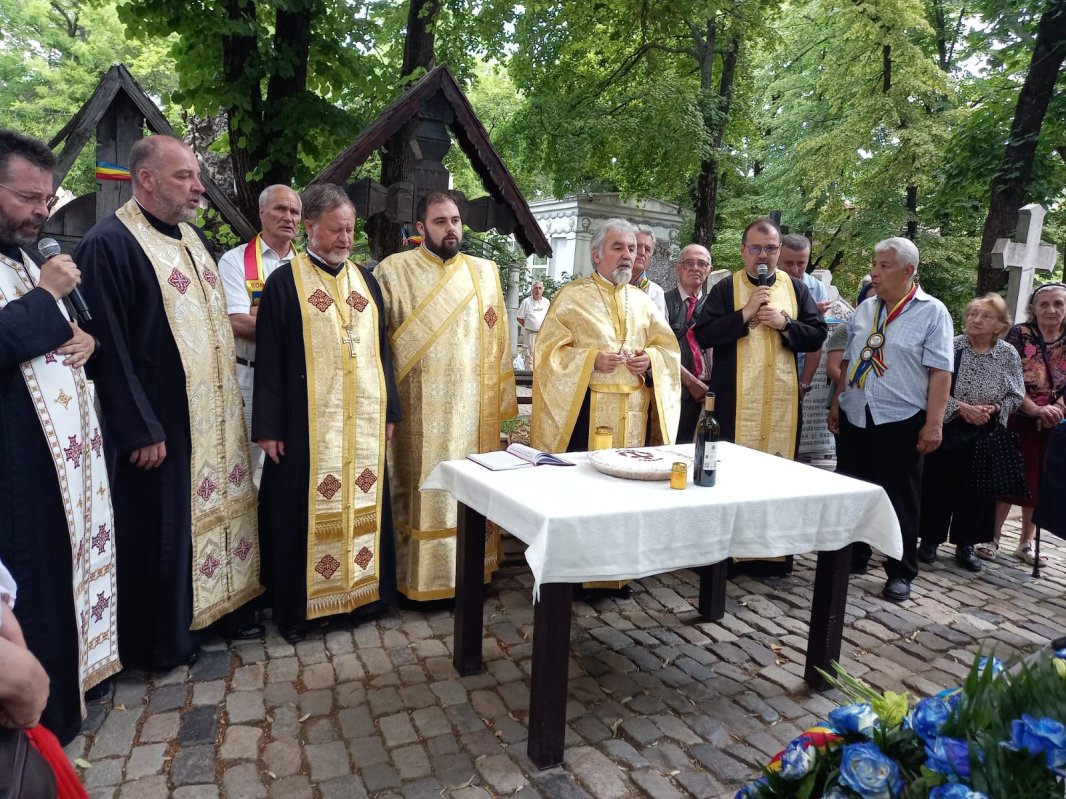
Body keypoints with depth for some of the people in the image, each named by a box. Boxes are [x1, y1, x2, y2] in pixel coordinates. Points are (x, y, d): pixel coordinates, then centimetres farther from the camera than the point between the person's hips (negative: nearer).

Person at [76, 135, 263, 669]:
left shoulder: (192, 239, 12)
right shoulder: (108, 244, -14)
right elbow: (108, 346, -18)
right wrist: (140, 430, -19)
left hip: (212, 416, 8)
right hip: (157, 423, -8)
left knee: (216, 509, 16)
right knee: (162, 528, 4)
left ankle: (217, 606, 32)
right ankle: (163, 639, 21)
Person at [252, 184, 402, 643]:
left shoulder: (366, 281, 11)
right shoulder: (285, 282, -3)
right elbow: (269, 360, -5)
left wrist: (389, 411, 9)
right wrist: (268, 427, -9)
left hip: (364, 421, 5)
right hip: (308, 423, -4)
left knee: (364, 507, 12)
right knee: (305, 513, 4)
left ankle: (363, 590, 27)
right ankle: (295, 607, 18)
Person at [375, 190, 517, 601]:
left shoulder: (486, 272, 10)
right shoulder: (394, 270, 1)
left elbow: (497, 341, 11)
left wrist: (497, 398, 7)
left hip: (472, 407, 3)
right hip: (419, 407, -3)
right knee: (422, 488, 3)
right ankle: (417, 575, 16)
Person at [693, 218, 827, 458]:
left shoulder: (795, 288, 10)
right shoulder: (725, 288, 2)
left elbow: (817, 336, 7)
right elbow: (703, 336, -8)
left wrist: (785, 324, -10)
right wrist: (745, 312, -14)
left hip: (783, 398, 2)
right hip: (735, 399, -2)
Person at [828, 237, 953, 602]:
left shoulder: (932, 312, -6)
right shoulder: (865, 309, 10)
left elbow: (940, 371, -11)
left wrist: (934, 423, -16)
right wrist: (836, 402, 12)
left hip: (900, 420, -5)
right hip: (855, 416, 5)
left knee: (899, 498, 4)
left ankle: (900, 573, 17)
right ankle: (853, 558, 28)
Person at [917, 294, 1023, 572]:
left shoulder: (1009, 354, 0)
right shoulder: (952, 346, -7)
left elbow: (1016, 395, 5)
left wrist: (994, 409, -14)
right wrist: (963, 408, -19)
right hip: (949, 427, -2)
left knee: (977, 488, 9)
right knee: (940, 486, 4)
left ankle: (966, 544, 24)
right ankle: (930, 540, 19)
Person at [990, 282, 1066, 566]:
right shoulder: (1020, 334, -5)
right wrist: (1036, 409, -21)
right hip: (1017, 420, -3)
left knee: (1039, 484, 9)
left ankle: (1026, 543, 21)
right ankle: (993, 538, 12)